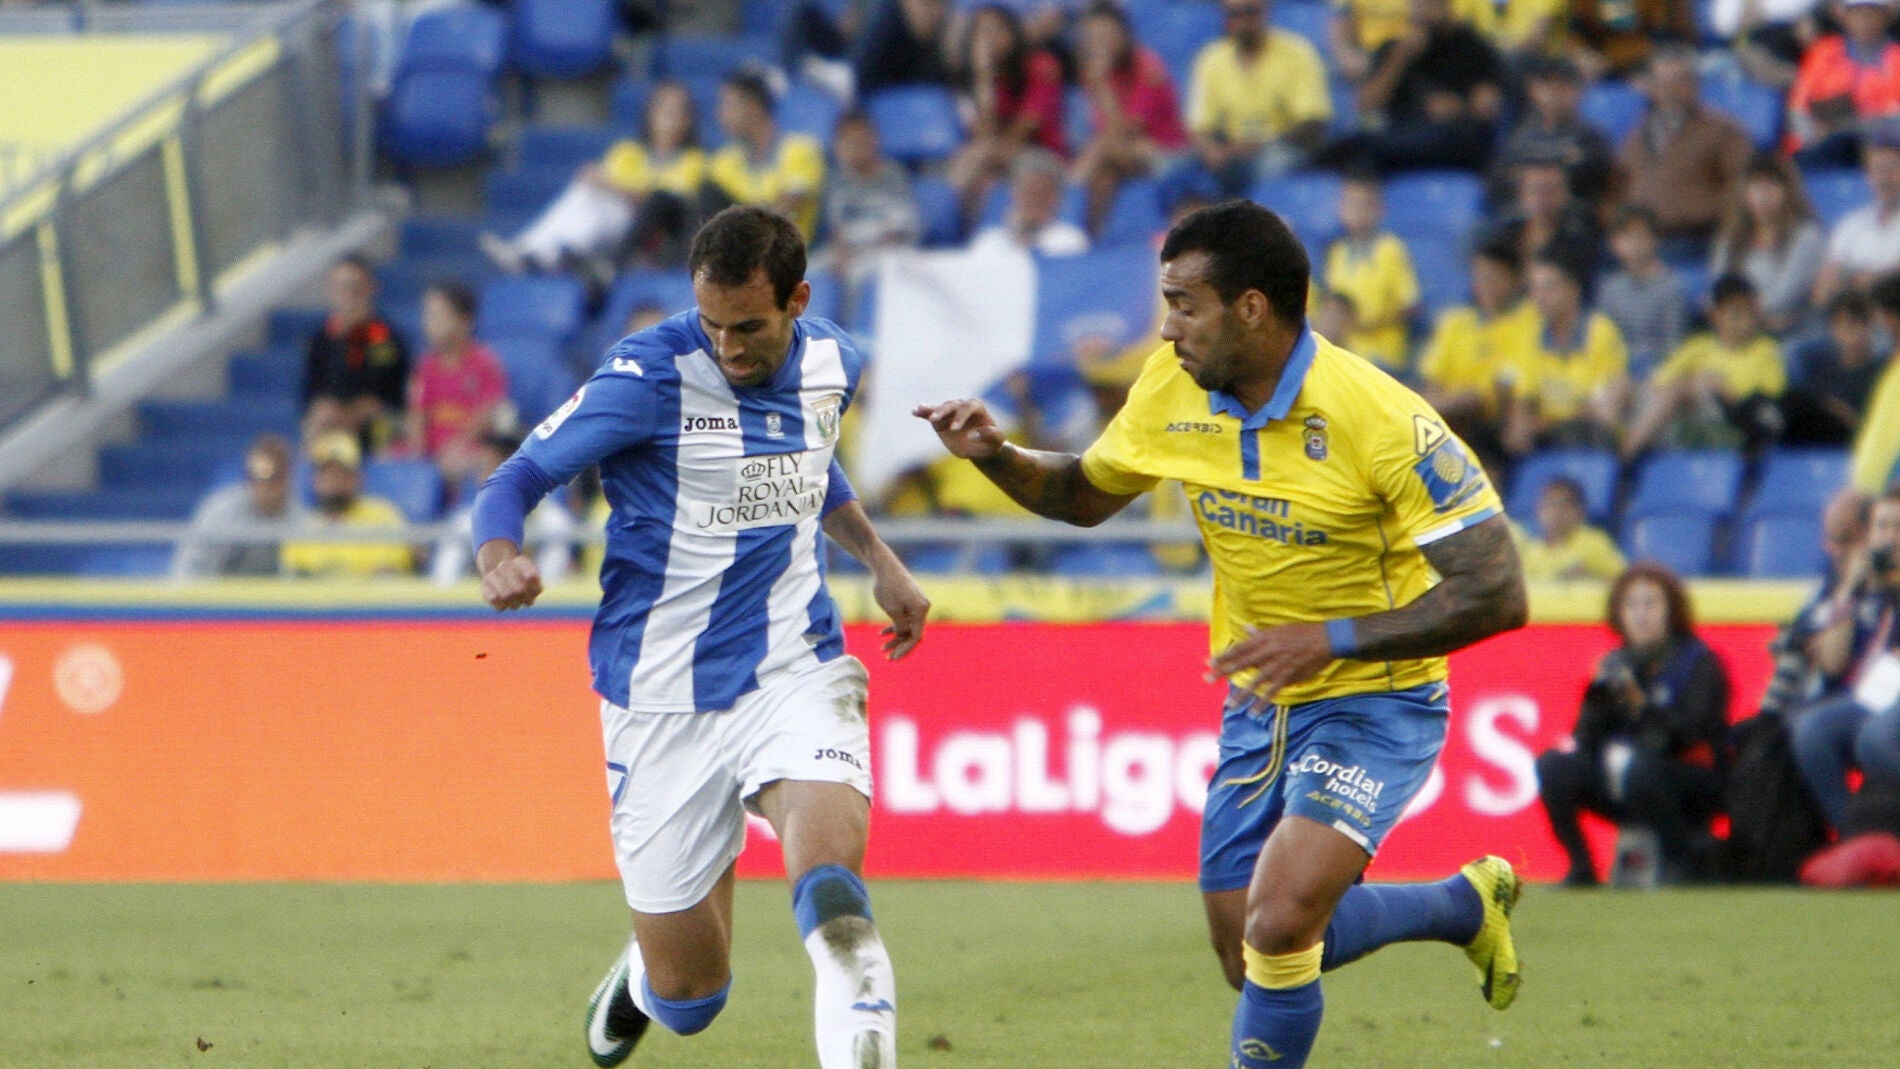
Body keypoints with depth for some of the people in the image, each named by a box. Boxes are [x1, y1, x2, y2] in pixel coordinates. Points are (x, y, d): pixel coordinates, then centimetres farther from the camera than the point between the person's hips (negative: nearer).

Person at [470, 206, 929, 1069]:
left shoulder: (830, 365, 3)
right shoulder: (650, 374, -14)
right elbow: (518, 477, -9)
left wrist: (879, 560, 18)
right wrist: (500, 558, -30)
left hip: (794, 667, 2)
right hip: (664, 698, -2)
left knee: (828, 848, -32)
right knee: (689, 997, 5)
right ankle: (646, 972, 43)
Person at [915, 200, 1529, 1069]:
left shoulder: (1379, 419, -25)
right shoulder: (1175, 388, -6)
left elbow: (1496, 595, -25)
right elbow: (1087, 493, 12)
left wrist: (1332, 639, -32)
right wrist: (994, 456, -8)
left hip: (1373, 701, -7)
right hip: (1258, 704, 7)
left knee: (1279, 924, -25)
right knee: (1252, 959, 12)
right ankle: (1465, 904, 36)